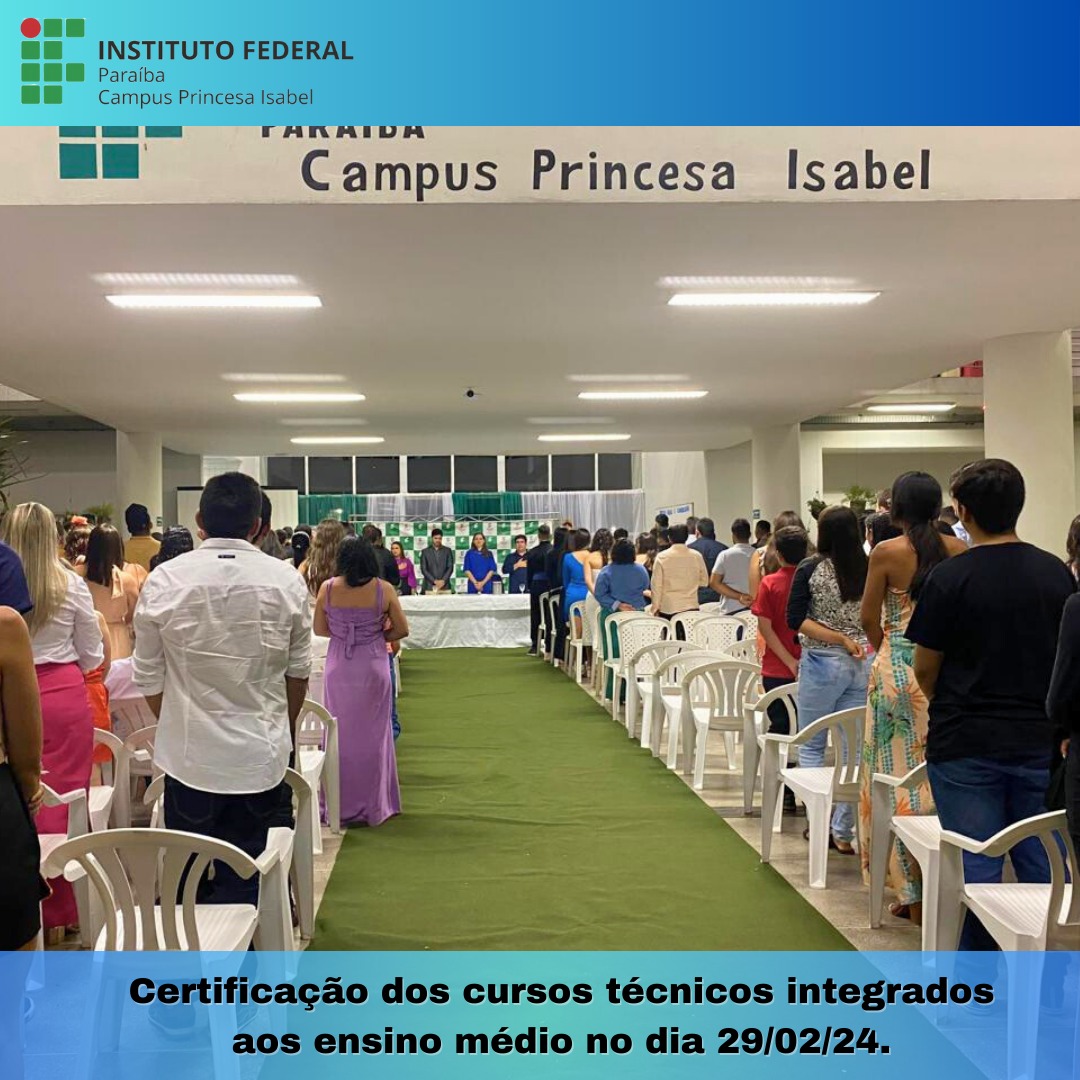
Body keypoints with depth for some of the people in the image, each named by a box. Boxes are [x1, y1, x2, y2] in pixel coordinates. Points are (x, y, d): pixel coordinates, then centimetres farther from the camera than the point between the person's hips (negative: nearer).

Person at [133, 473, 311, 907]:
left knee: (188, 891, 11)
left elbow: (148, 677, 2)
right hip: (264, 757, 0)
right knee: (254, 886, 8)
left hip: (189, 758, 0)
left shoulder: (164, 581, -6)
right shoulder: (286, 581, -4)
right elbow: (298, 672, 6)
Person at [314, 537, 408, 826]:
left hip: (338, 669, 1)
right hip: (373, 667, -1)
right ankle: (372, 807, 18)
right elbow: (402, 630, -3)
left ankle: (341, 807, 20)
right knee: (372, 735, 11)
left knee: (340, 734, 13)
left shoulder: (328, 588, -6)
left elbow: (319, 629, 3)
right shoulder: (383, 590, -9)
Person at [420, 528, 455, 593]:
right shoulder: (425, 552, 7)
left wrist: (443, 580, -10)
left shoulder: (448, 550, 9)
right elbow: (423, 569, 1)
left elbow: (450, 567, 4)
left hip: (445, 587, 1)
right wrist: (434, 581, -10)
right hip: (430, 587, -1)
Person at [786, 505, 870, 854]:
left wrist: (841, 640, -14)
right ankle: (844, 832, 11)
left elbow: (796, 620, -12)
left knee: (811, 747, 11)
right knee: (853, 749, 7)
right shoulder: (870, 569, 0)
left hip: (823, 664, -3)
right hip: (864, 664, 3)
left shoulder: (811, 569, -7)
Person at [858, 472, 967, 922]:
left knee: (900, 774, 5)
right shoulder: (957, 549, 1)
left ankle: (912, 891, 9)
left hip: (898, 669, -3)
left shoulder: (887, 552, -8)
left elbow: (869, 618, -4)